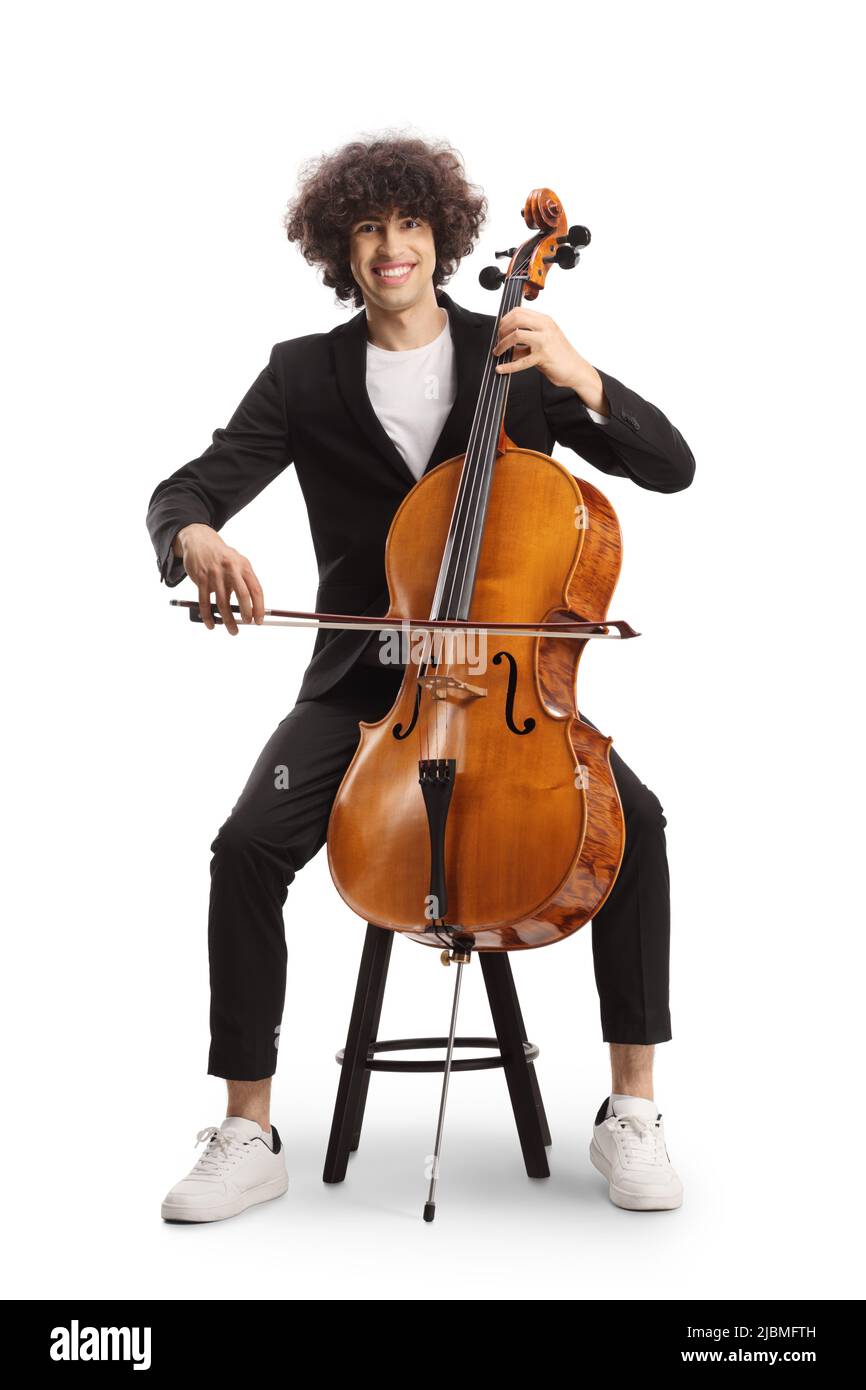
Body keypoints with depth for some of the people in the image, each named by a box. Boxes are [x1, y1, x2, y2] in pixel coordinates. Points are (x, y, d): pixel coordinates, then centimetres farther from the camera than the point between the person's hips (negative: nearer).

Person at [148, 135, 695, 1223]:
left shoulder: (514, 358, 4)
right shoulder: (304, 375, 4)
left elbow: (671, 469, -1)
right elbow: (184, 490, -3)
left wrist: (581, 379, -19)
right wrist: (194, 536, -29)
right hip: (361, 682, 0)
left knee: (633, 818, -25)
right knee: (249, 845, -25)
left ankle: (631, 1112, -11)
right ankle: (248, 1135, -10)